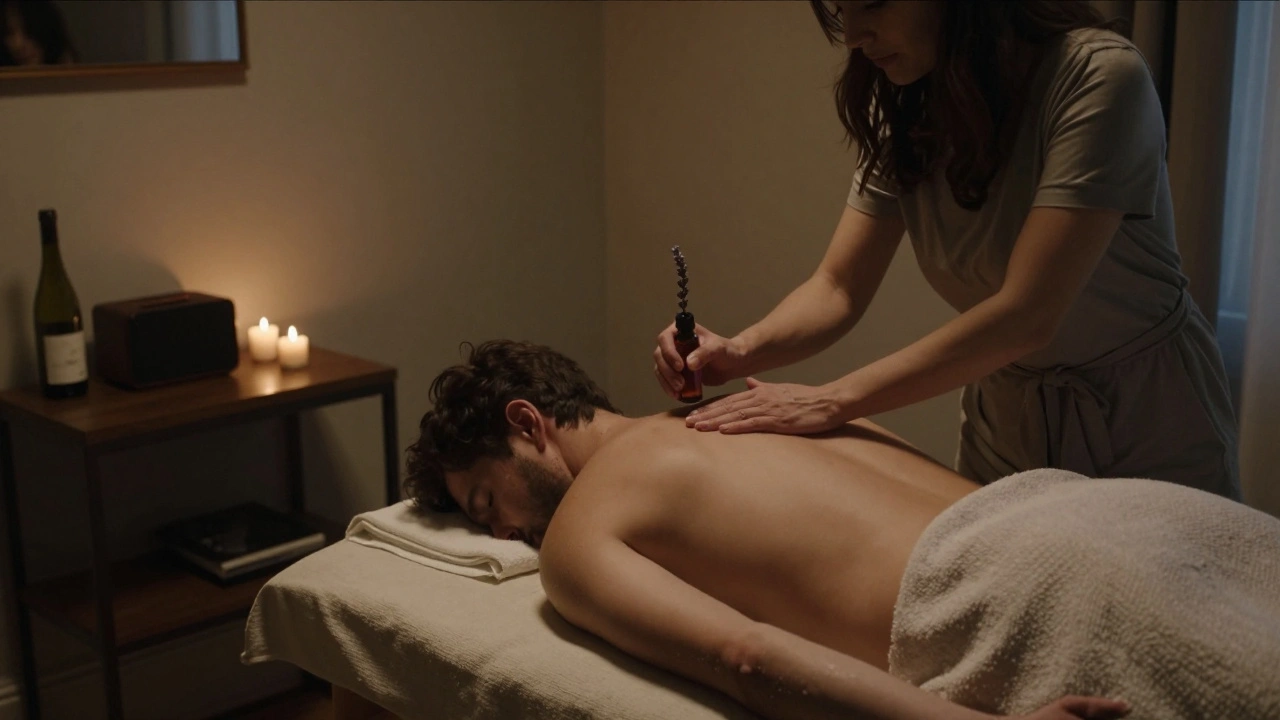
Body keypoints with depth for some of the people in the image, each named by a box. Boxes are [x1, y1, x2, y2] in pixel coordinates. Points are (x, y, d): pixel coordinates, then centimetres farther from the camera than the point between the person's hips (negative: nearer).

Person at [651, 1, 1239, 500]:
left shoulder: (1098, 77, -26)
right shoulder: (903, 112, -6)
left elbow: (1025, 316, -32)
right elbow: (837, 291, -6)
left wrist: (833, 401, -33)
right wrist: (743, 350, -26)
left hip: (1147, 435, -5)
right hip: (1002, 426, 5)